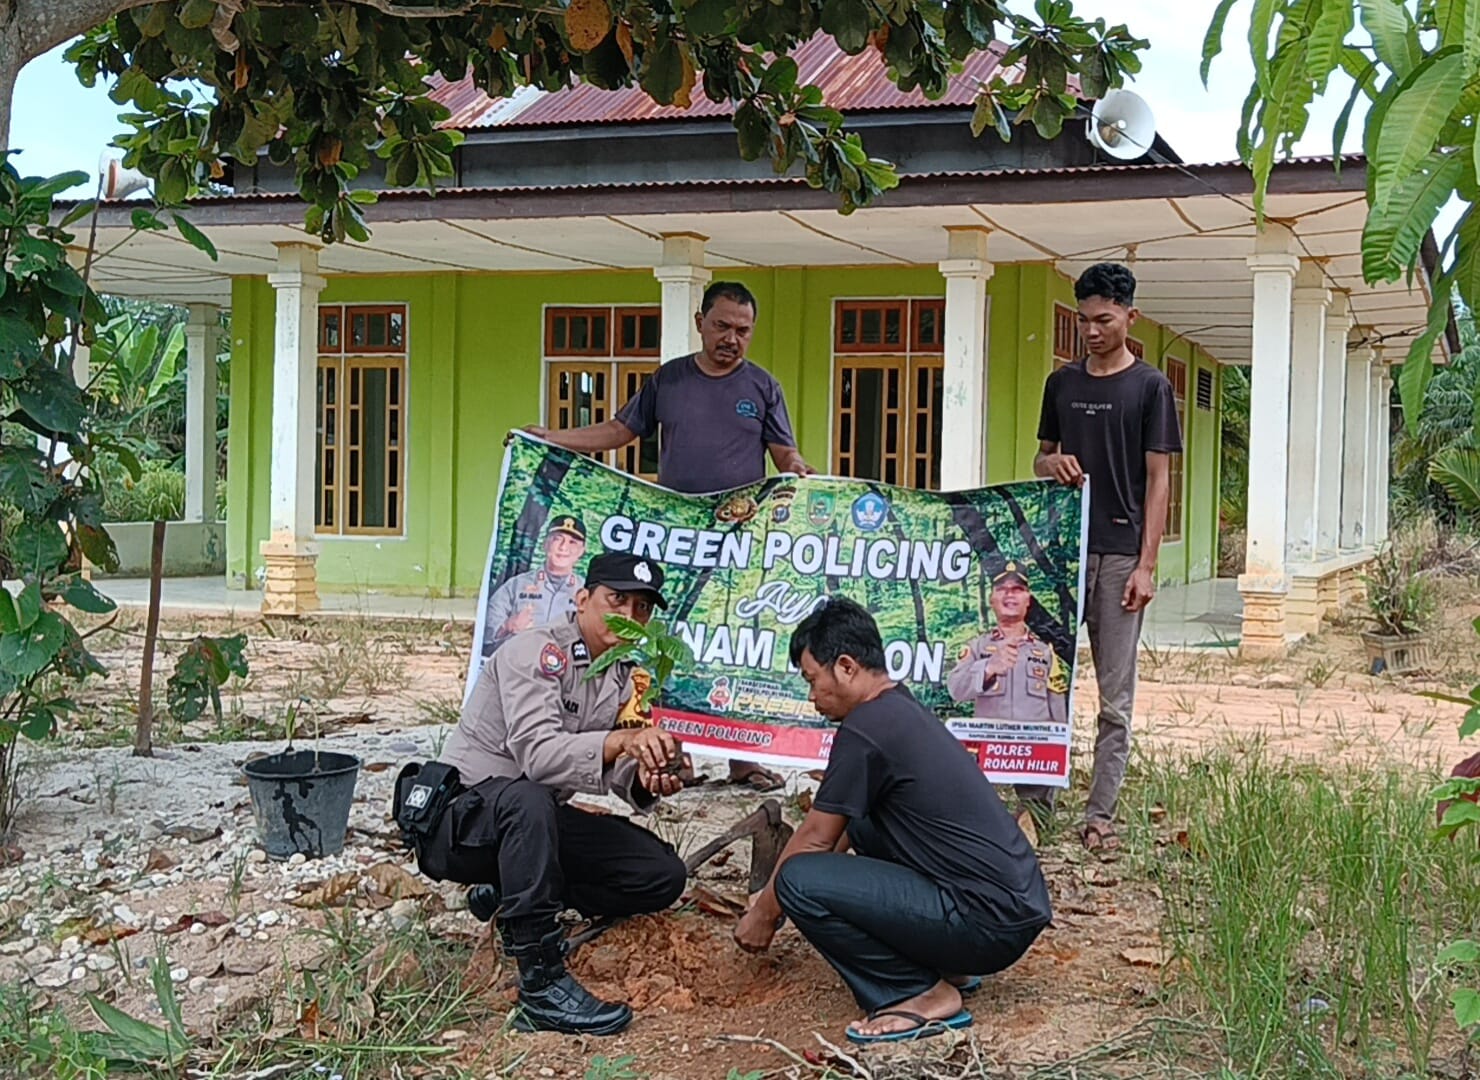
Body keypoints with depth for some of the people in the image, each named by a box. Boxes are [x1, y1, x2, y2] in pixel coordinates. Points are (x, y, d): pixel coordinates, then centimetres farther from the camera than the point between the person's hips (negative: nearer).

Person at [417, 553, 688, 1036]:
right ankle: (543, 987, -37)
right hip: (463, 813, -8)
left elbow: (615, 771, 4)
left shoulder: (624, 676, 7)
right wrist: (622, 741, -50)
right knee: (528, 801, -41)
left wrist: (646, 780, -20)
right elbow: (538, 755, -33)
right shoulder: (537, 651, -18)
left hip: (534, 822, 8)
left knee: (663, 875, -3)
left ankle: (512, 899, 5)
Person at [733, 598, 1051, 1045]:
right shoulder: (903, 710, 16)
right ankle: (945, 963, 19)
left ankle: (923, 995, -5)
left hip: (989, 924, -10)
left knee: (798, 880, -16)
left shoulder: (865, 729, -13)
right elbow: (837, 834, 27)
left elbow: (815, 841, -3)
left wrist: (764, 913, 12)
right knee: (862, 821, 26)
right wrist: (772, 899, 31)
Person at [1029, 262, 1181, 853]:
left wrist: (1145, 565, -9)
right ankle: (1035, 798, 12)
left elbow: (1158, 479, -2)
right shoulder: (1061, 383, 12)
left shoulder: (1150, 387, 0)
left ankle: (1100, 814, 5)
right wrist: (1051, 462, -5)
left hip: (1119, 554, -4)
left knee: (1115, 697, 1)